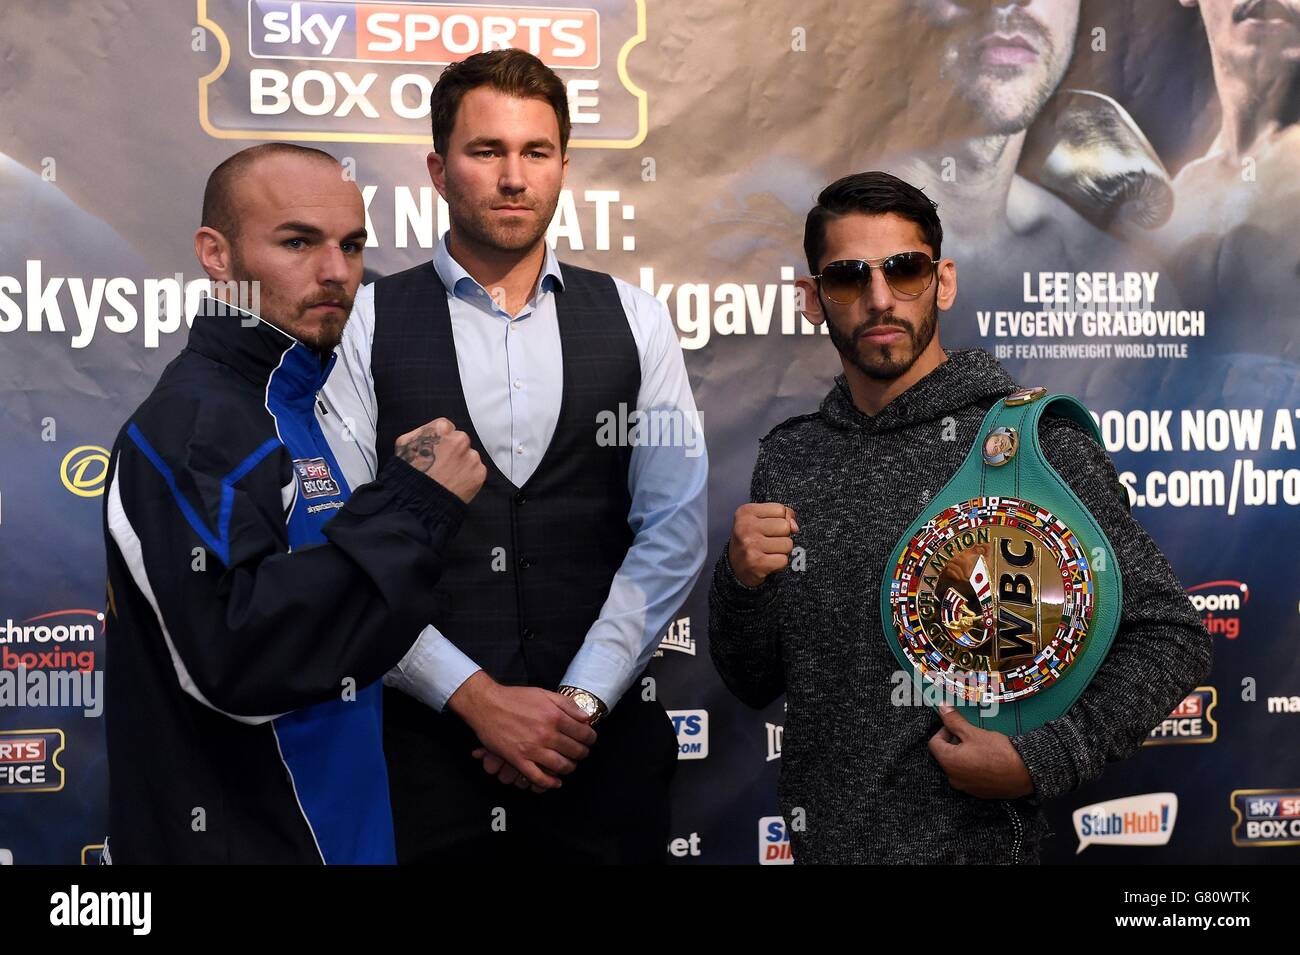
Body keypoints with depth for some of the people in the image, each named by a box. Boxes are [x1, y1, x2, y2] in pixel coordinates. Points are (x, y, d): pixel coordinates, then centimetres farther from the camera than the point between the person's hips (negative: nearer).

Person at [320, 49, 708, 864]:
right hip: (425, 737, -1)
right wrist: (477, 698, -11)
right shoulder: (366, 325, -2)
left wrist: (582, 700, -10)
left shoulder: (634, 321, 3)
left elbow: (674, 530, -2)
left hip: (603, 739, 2)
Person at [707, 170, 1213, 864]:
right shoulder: (787, 458, 0)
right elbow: (753, 683, 6)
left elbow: (1170, 639, -8)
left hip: (972, 845, -4)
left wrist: (1040, 761, -18)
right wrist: (741, 582, -13)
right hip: (817, 839, 5)